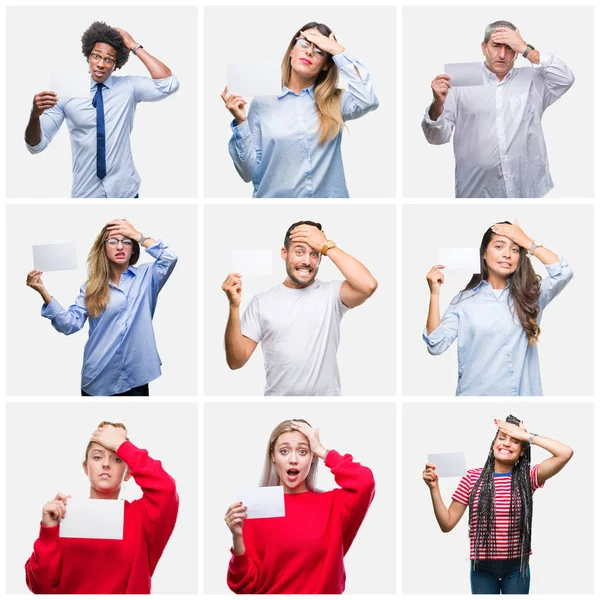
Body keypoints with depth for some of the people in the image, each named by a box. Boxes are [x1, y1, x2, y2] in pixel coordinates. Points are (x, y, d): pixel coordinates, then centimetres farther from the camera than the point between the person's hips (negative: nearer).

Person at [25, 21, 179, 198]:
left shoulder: (129, 86, -2)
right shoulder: (68, 91, -5)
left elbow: (169, 85, -20)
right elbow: (36, 145, -7)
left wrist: (135, 47, -17)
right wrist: (35, 115, -28)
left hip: (124, 190, 1)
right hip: (85, 192, -1)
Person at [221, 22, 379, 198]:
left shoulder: (334, 101, 6)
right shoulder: (263, 102, 2)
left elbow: (368, 101, -15)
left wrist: (339, 51, -7)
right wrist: (240, 122, -12)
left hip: (327, 195, 1)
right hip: (275, 195, -1)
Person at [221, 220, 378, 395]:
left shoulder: (331, 293, -4)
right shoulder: (261, 302, -1)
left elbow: (368, 285, -24)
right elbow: (236, 361, -5)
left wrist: (326, 245, -16)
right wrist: (234, 307, -18)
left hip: (325, 394, -1)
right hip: (277, 395, 1)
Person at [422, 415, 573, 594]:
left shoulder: (528, 478, -2)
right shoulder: (472, 478, -2)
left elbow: (566, 453, -15)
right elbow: (447, 524, -1)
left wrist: (526, 435, -11)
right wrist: (434, 488, -13)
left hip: (516, 567, 0)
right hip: (482, 568, 0)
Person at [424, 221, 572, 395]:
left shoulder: (530, 294, 4)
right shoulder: (464, 300, -1)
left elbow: (564, 273, -11)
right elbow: (436, 345, -8)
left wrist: (526, 241, -6)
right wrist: (434, 294, -14)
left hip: (523, 393, 2)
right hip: (476, 393, -2)